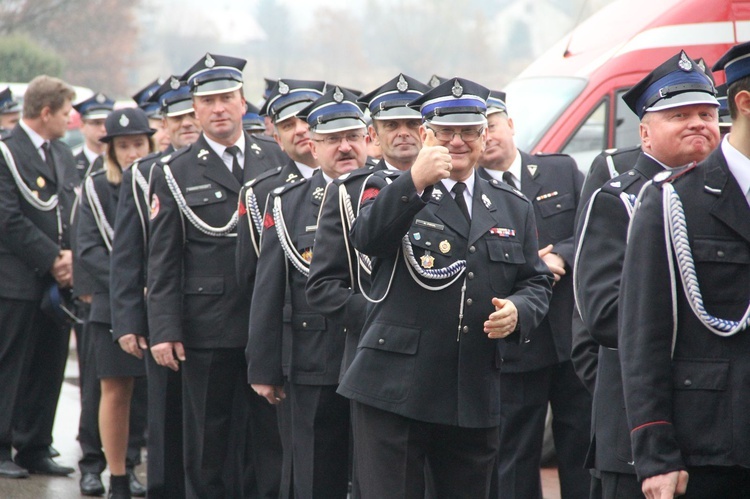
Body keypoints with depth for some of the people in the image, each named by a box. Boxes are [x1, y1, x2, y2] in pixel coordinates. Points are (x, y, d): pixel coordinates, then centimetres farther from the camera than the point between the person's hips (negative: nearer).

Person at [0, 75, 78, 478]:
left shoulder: (63, 156, 17)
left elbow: (74, 213, 16)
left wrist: (70, 256, -2)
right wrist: (52, 258, -13)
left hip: (57, 281, 7)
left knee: (49, 370, 8)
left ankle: (35, 449, 14)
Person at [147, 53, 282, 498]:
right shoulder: (175, 174, 5)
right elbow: (163, 261, 2)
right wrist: (164, 331, -6)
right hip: (209, 329, -1)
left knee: (278, 436, 2)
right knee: (212, 447, 5)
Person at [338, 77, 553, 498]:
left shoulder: (514, 208, 16)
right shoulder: (391, 191, 4)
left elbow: (537, 283, 17)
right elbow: (367, 238, -18)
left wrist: (517, 310, -6)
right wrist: (416, 182, -32)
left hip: (476, 399, 4)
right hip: (394, 393, -4)